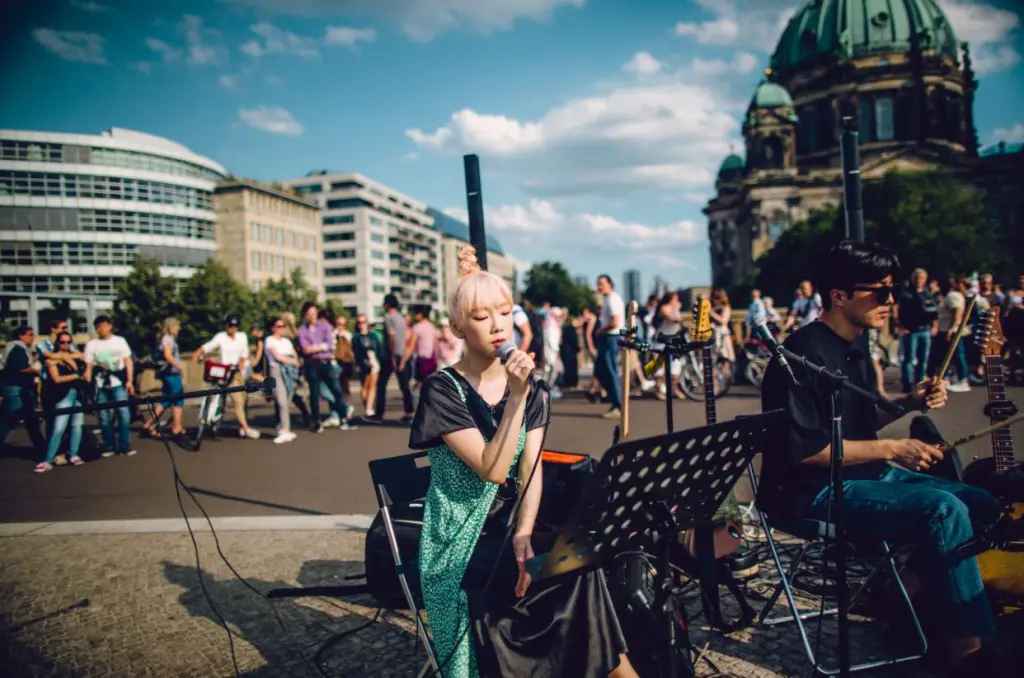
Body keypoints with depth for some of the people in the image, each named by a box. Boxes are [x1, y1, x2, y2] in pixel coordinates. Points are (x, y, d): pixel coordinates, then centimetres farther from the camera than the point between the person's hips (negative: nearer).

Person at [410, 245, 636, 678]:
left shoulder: (529, 388, 4)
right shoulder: (443, 390, -12)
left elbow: (531, 469, -5)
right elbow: (493, 470, -21)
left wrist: (524, 534, -20)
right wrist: (515, 398, -28)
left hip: (511, 525, 4)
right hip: (461, 542, -4)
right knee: (578, 574, -24)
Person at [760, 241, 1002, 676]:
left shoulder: (854, 344, 9)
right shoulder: (804, 355, -21)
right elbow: (804, 451, -25)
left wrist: (908, 403, 1)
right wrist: (893, 449, -21)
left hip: (866, 473, 10)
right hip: (817, 492, -10)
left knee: (982, 505, 4)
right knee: (945, 509, -25)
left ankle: (911, 588, 15)